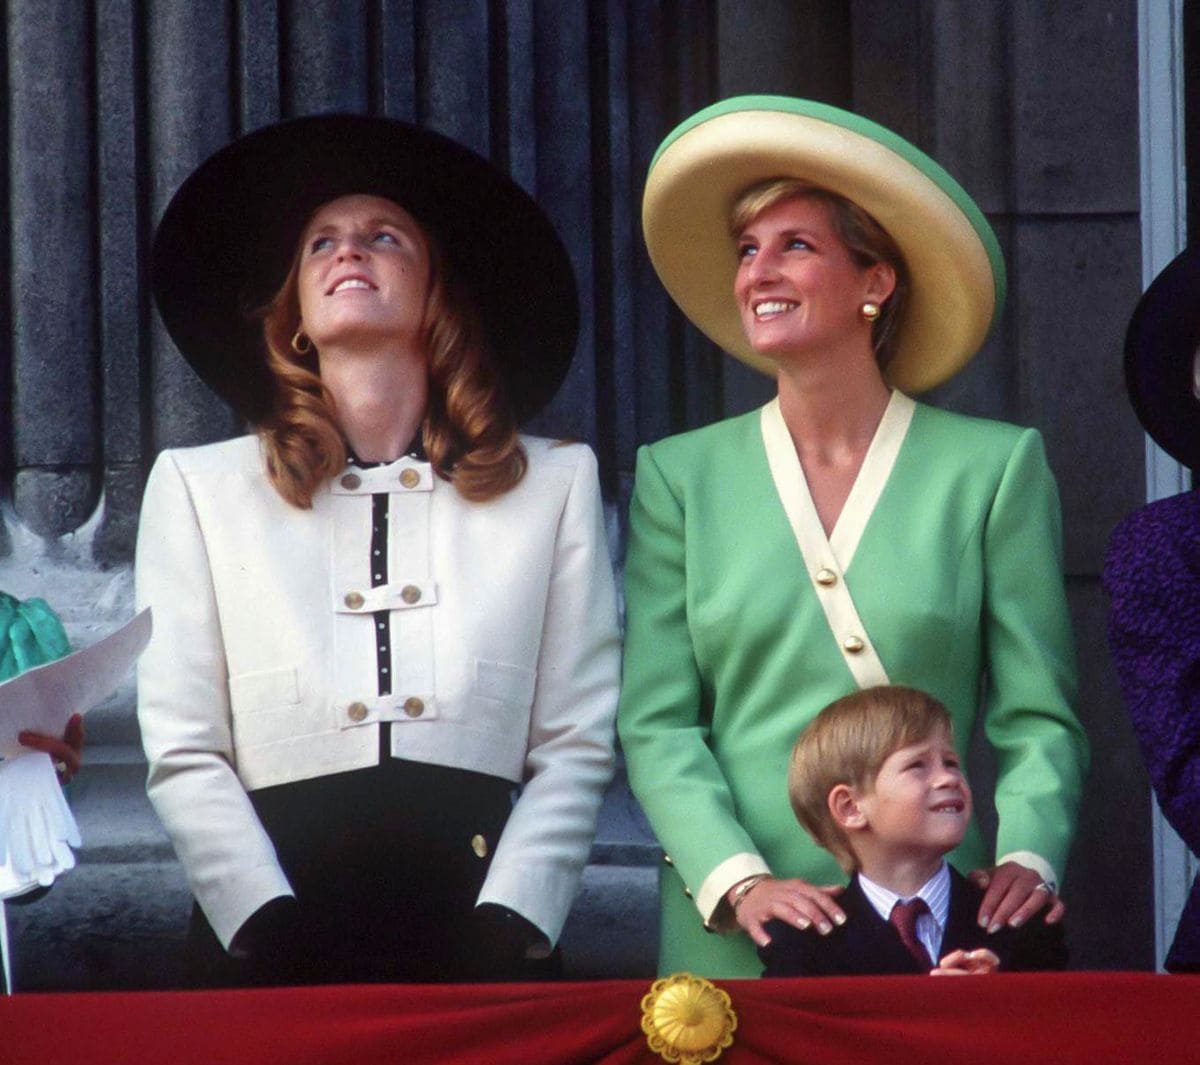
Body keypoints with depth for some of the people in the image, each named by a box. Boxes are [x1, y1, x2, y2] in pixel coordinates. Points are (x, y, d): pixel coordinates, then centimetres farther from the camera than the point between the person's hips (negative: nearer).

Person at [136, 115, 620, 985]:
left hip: (478, 933, 0)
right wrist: (273, 930, -8)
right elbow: (184, 754, 4)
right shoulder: (199, 487, 10)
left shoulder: (555, 483, 10)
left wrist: (507, 930, -7)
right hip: (272, 956, 0)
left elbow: (577, 747, 6)